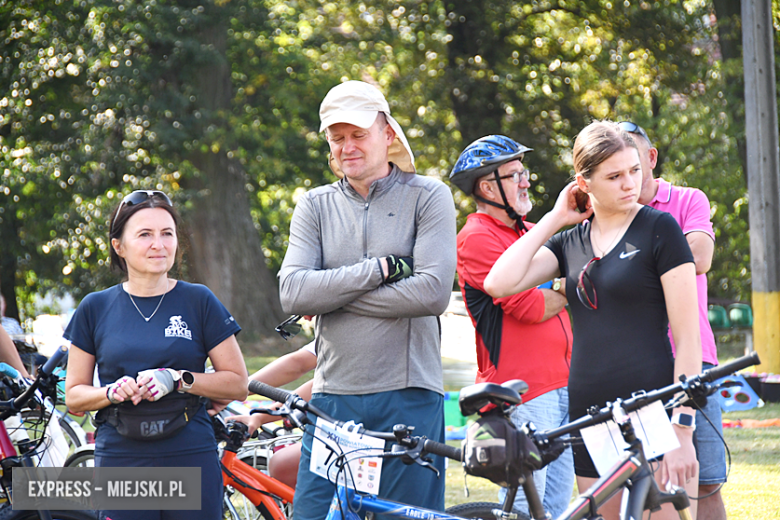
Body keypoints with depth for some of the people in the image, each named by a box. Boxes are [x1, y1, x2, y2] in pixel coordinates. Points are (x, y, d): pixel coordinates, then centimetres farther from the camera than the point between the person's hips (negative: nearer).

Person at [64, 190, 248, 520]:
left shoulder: (198, 301, 4)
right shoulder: (96, 308, 7)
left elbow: (238, 384, 3)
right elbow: (74, 396, 9)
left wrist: (178, 379, -11)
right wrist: (113, 392, -11)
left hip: (191, 460, 0)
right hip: (120, 462, 0)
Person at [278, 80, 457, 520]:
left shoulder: (428, 196, 3)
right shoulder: (315, 206, 12)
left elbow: (433, 292, -11)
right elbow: (294, 293, -2)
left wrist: (333, 294, -7)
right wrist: (379, 268, -10)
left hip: (409, 397, -3)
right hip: (334, 398, 3)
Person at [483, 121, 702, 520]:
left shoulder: (659, 228, -1)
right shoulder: (571, 241, 13)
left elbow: (688, 338, -6)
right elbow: (499, 283, -2)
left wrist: (681, 430, -13)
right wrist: (554, 218, 4)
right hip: (590, 415, 5)